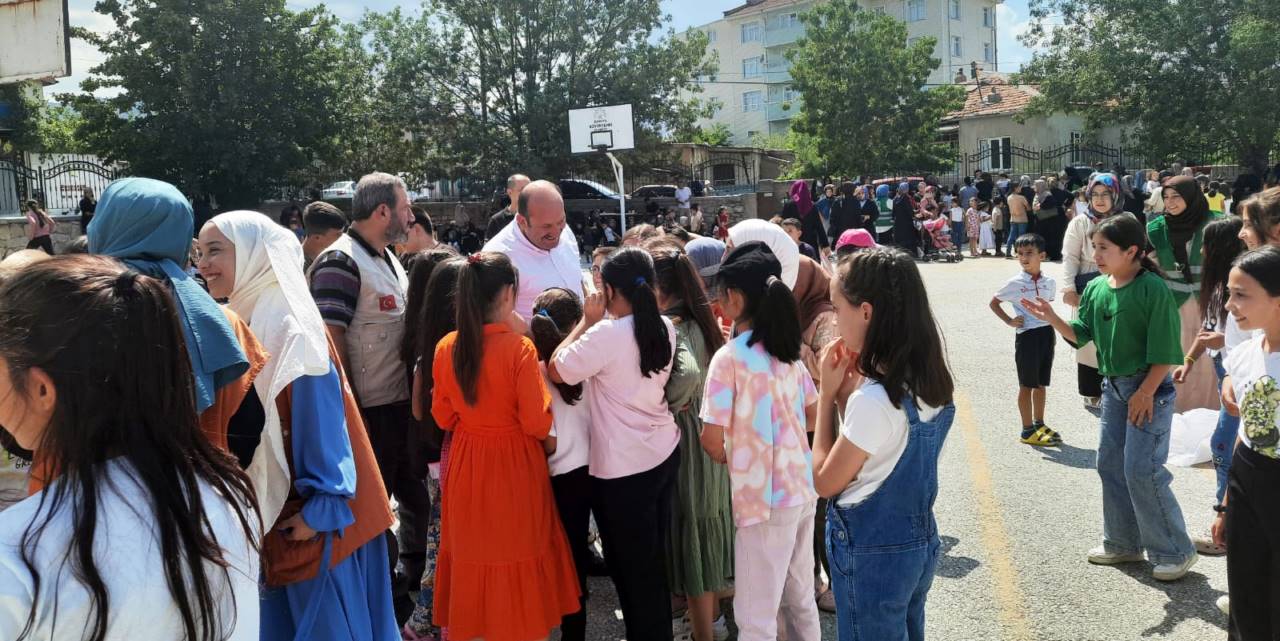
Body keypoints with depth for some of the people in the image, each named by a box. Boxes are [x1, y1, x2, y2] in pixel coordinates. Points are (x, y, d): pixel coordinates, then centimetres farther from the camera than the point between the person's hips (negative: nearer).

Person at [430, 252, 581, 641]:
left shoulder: (446, 347, -5)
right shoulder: (520, 348, -19)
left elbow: (443, 416, 5)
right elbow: (537, 423, -17)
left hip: (466, 465, 4)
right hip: (514, 467, -4)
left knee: (472, 556, 18)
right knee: (517, 556, 10)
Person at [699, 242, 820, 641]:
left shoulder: (729, 357, -16)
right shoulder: (787, 349, 5)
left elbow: (712, 442, -14)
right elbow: (813, 415, 15)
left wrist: (733, 457, 6)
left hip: (764, 499, -7)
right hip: (802, 489, 7)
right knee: (800, 600, 22)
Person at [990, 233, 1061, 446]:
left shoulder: (1050, 282, 2)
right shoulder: (1015, 283, -8)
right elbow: (994, 303, 2)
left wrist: (1052, 332, 11)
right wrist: (1009, 321, -7)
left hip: (1046, 333, 4)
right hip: (1027, 335, -4)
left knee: (1041, 383, 14)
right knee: (1027, 385, 3)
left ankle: (1039, 424, 27)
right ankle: (1028, 430, 11)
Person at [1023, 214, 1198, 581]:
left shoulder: (1152, 289, -17)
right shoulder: (1096, 289, 3)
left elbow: (1166, 350, -17)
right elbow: (1081, 334, 9)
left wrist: (1146, 392, -18)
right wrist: (1052, 318, -7)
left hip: (1149, 387, -8)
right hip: (1114, 386, 8)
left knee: (1142, 470, -8)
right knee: (1110, 464, 13)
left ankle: (1175, 551, 8)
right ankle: (1123, 543, 27)